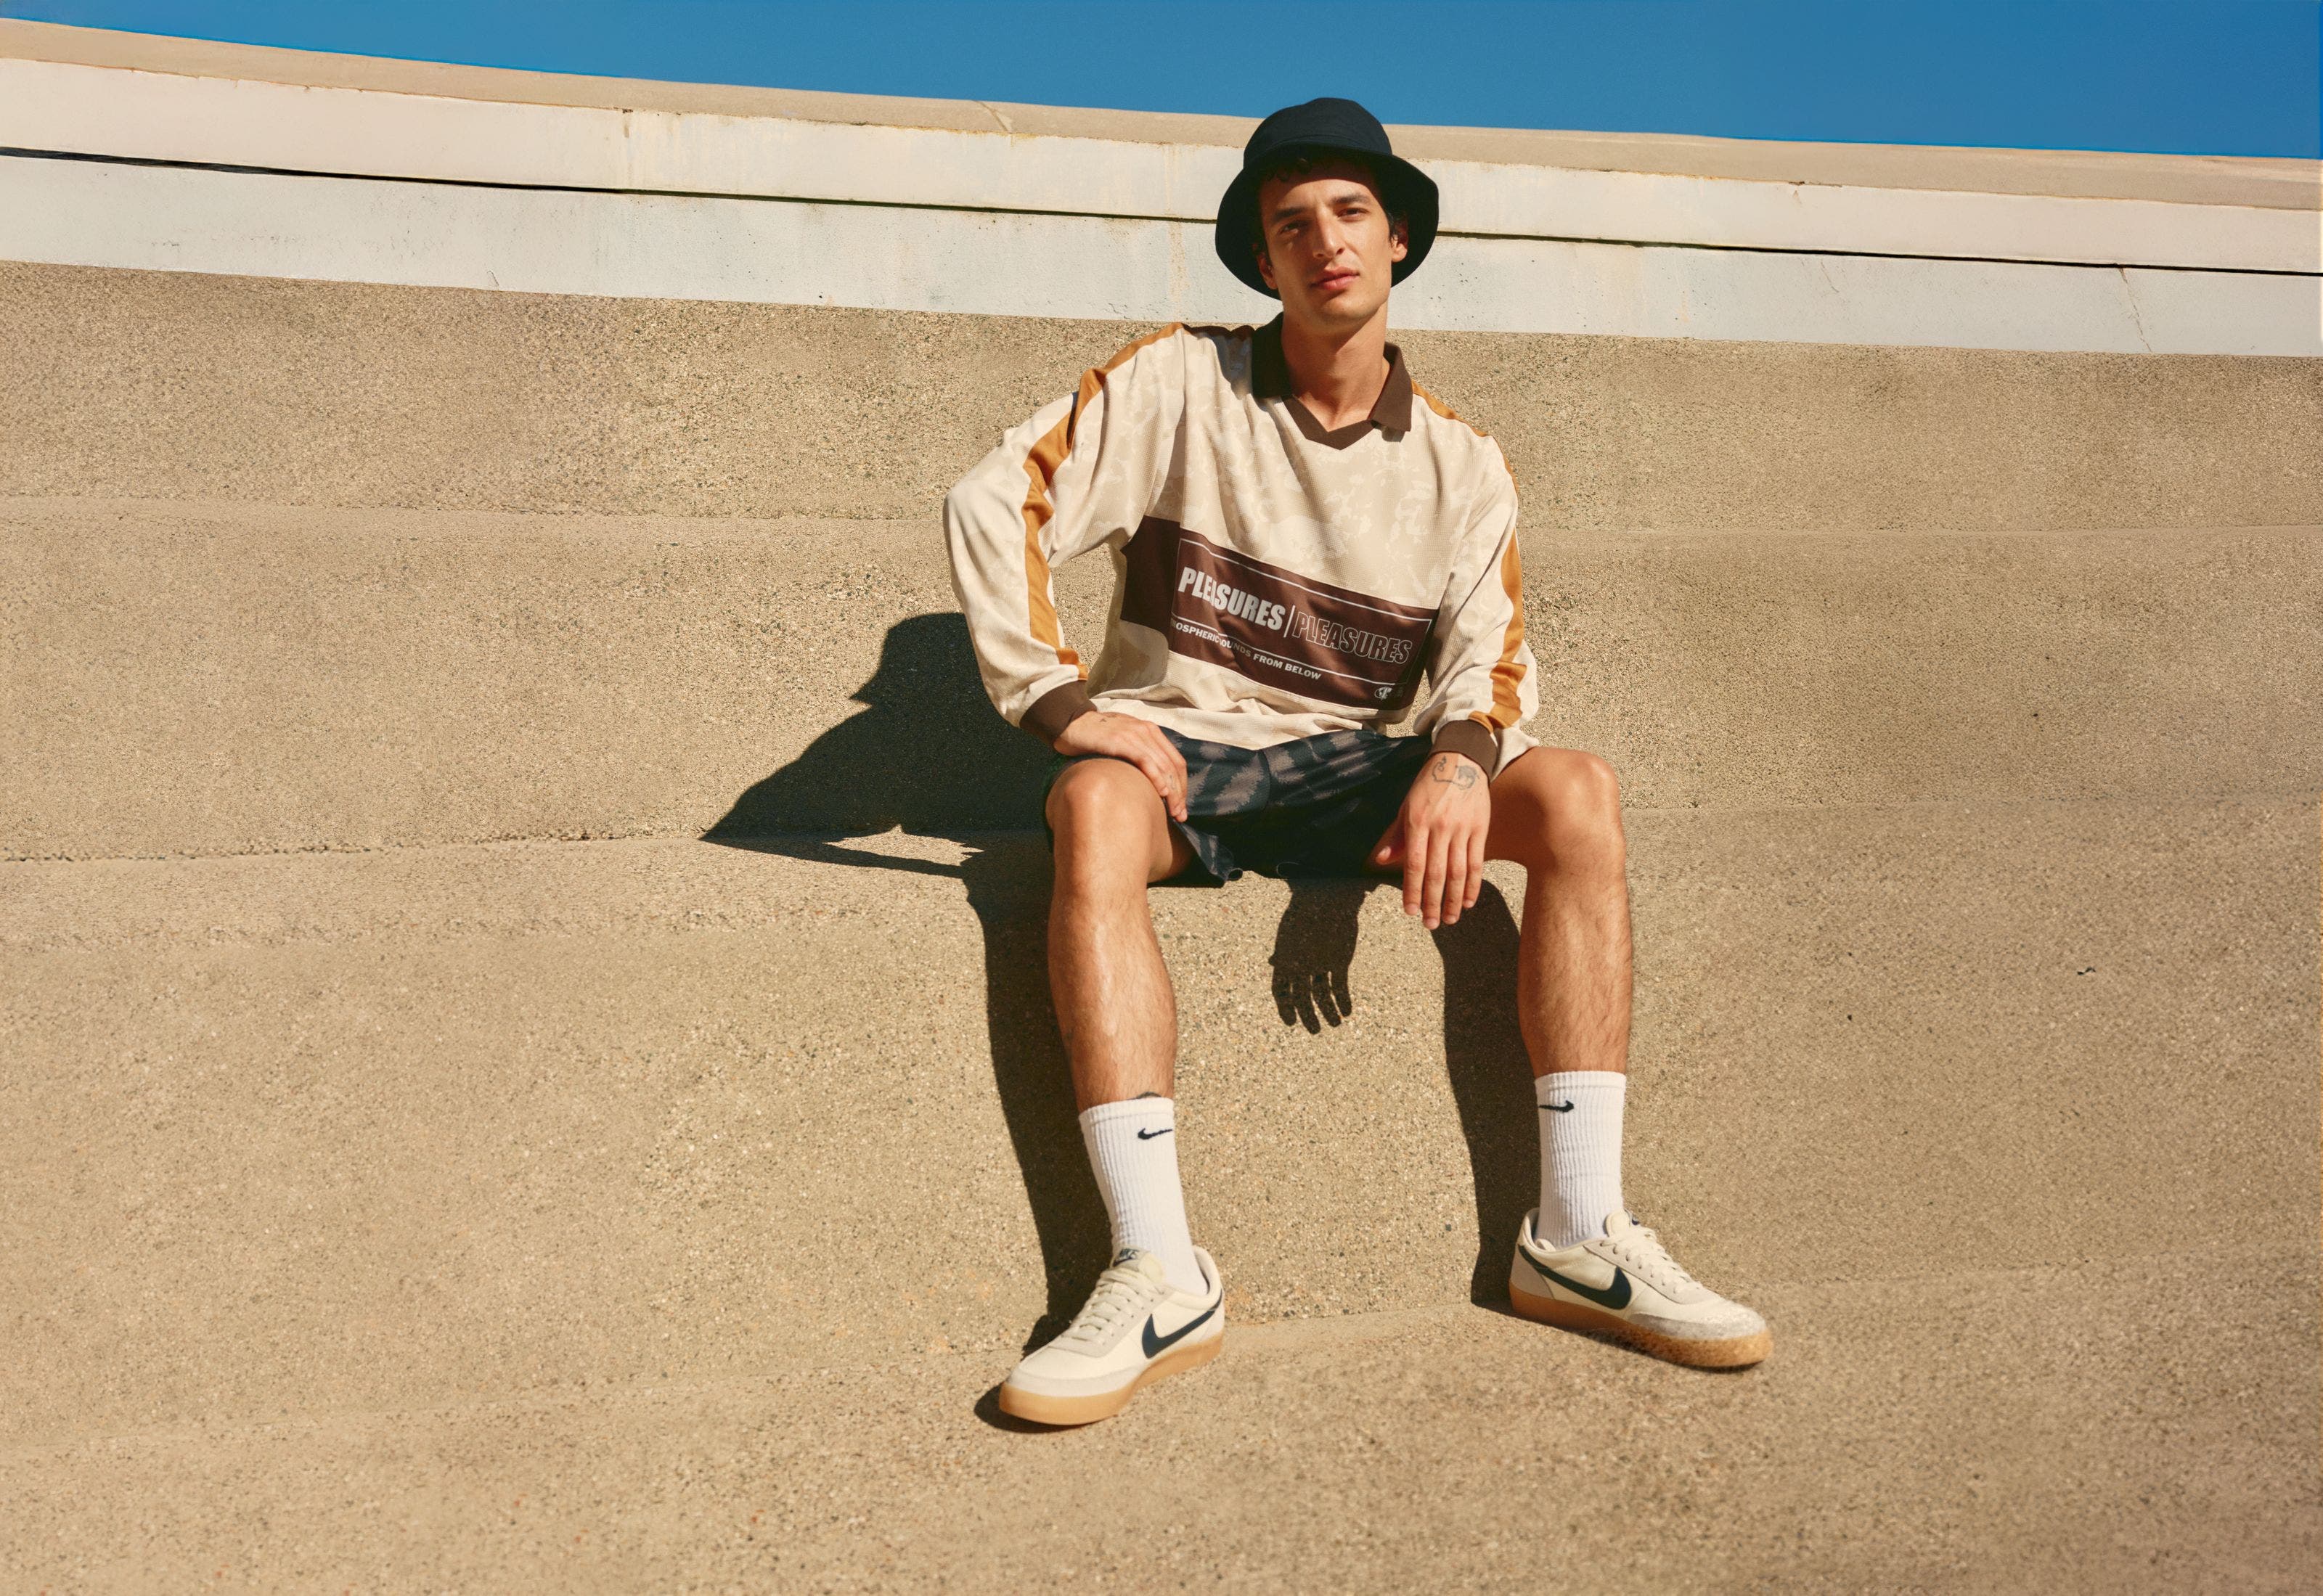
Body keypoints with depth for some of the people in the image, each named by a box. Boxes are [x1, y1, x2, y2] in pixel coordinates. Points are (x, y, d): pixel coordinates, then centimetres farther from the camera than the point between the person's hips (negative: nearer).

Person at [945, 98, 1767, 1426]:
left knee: (1579, 791, -23)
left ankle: (1578, 1241, -21)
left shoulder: (1463, 469, 8)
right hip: (1176, 755, -2)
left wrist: (1461, 759, -25)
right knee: (1096, 807, -38)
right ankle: (1160, 1278, -40)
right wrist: (1062, 702, -15)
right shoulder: (1179, 385, 1)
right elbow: (993, 505, -6)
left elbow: (1490, 661, -2)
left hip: (1349, 772, 3)